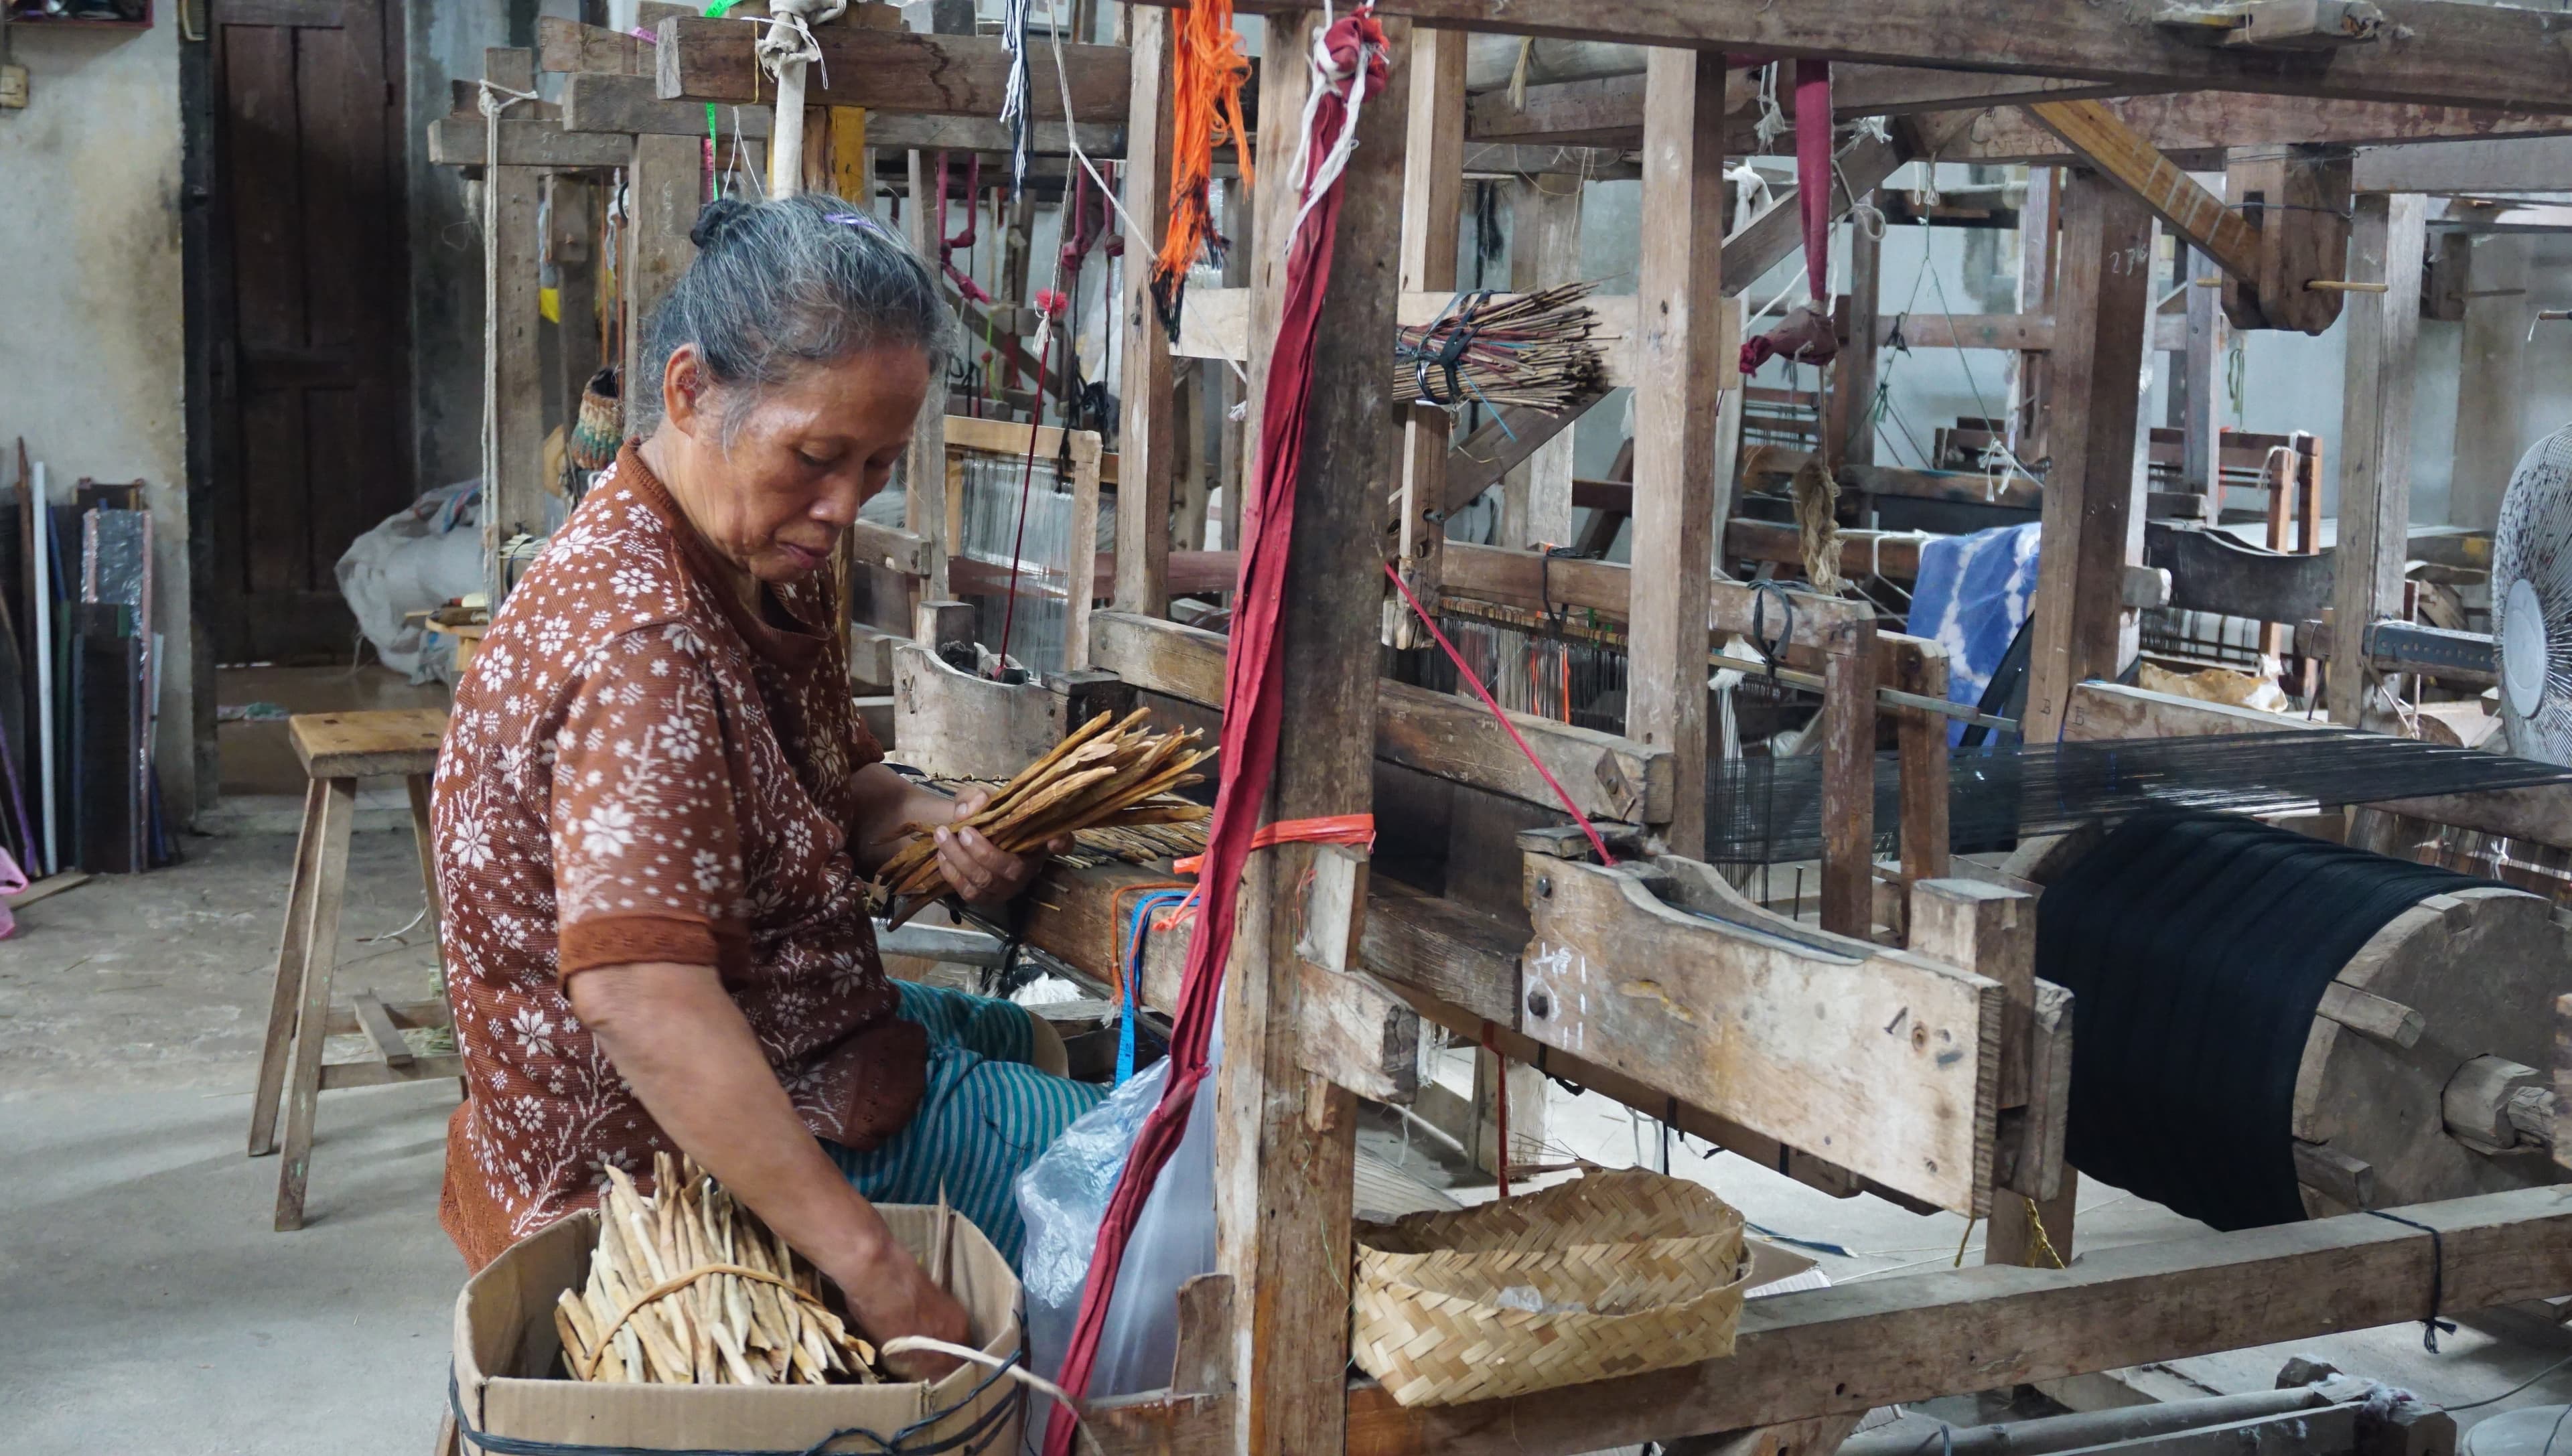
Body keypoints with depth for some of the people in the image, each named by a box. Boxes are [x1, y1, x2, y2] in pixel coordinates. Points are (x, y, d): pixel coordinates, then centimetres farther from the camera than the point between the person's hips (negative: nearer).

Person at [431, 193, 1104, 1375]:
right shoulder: (636, 636, -31)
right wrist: (872, 1267, -45)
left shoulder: (772, 565, 1)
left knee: (1031, 1040, 28)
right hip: (664, 1149, -11)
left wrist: (933, 824, -9)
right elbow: (642, 994, -41)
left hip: (779, 1032, 11)